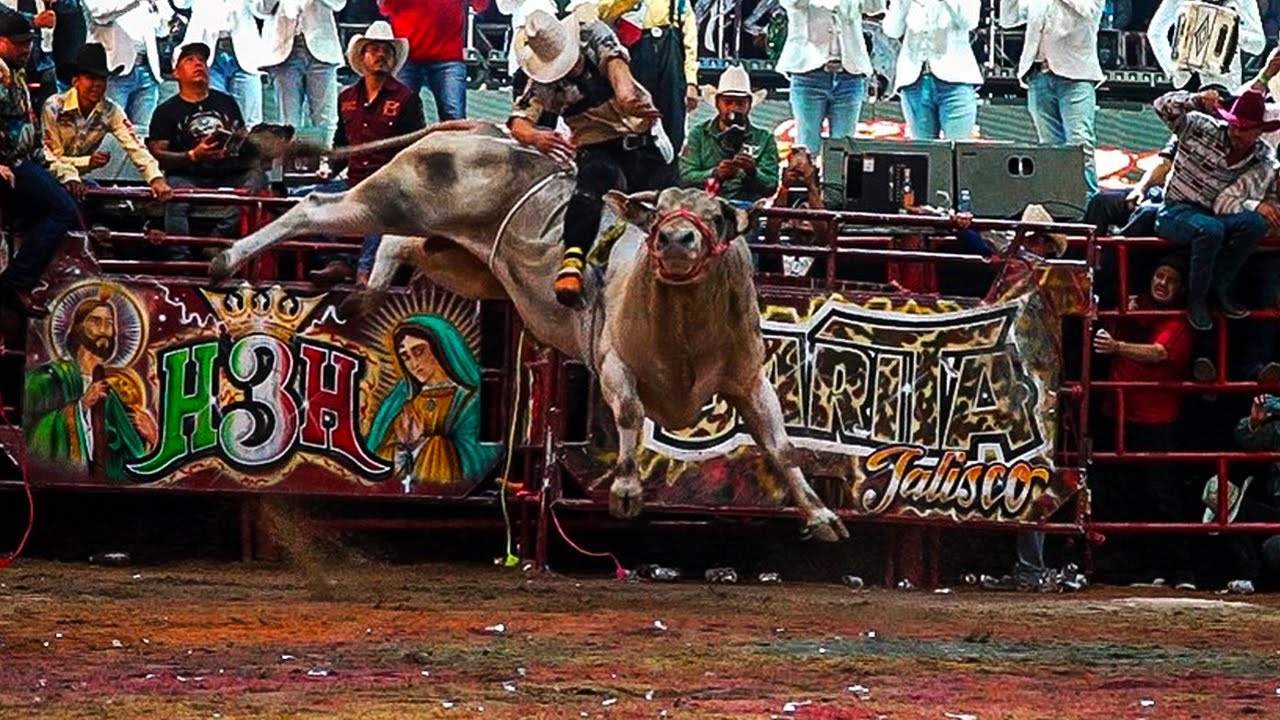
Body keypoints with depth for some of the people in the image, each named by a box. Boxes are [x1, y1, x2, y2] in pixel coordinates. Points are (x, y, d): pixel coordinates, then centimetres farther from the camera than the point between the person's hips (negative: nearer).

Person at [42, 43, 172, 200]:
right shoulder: (54, 108, -17)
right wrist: (88, 162, -33)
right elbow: (52, 158, -17)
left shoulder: (111, 112, -7)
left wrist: (156, 179, -36)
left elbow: (135, 148, -18)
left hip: (79, 180, 4)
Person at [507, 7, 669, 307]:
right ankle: (572, 259, -50)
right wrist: (536, 137, -38)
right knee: (594, 179, -34)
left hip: (642, 139, 5)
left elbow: (615, 61, -23)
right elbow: (518, 122, -11)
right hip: (597, 150, -5)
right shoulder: (542, 82, -2)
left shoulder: (593, 35, -4)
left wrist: (625, 95, -47)